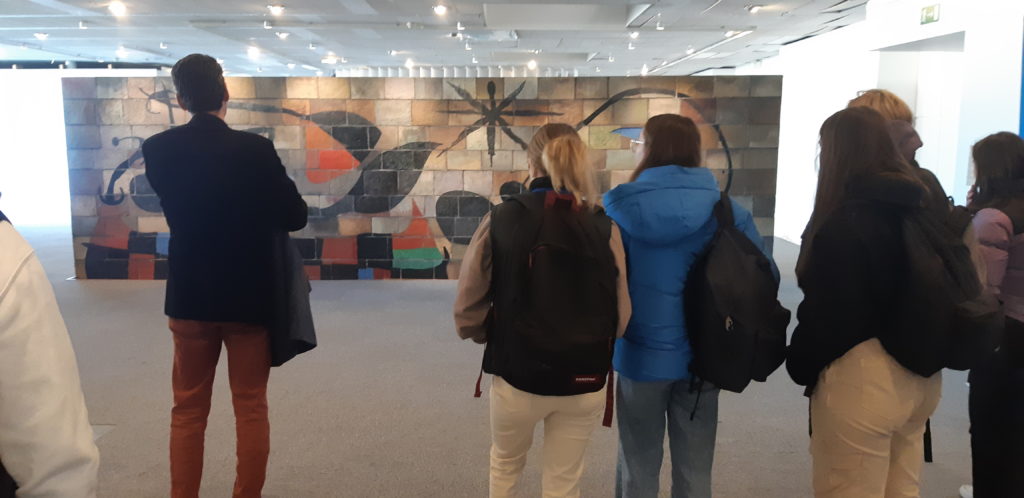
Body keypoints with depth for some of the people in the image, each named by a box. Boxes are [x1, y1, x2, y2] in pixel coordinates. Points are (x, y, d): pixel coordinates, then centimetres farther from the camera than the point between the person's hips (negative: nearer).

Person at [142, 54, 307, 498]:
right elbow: (295, 216, -8)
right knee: (251, 409, 9)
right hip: (249, 296, -2)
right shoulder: (254, 149, -15)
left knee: (187, 411, 14)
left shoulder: (157, 150, -5)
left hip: (189, 296, 3)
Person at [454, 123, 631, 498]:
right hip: (584, 382, 1)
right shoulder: (604, 228, -9)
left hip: (516, 376, 0)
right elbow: (620, 318, -7)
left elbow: (468, 312, -9)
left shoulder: (501, 220, -11)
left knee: (505, 465, 29)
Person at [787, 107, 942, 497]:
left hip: (861, 377, -9)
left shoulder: (845, 221, -19)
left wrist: (800, 364, -3)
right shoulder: (919, 206, 7)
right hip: (919, 374, 9)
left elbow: (828, 310, -18)